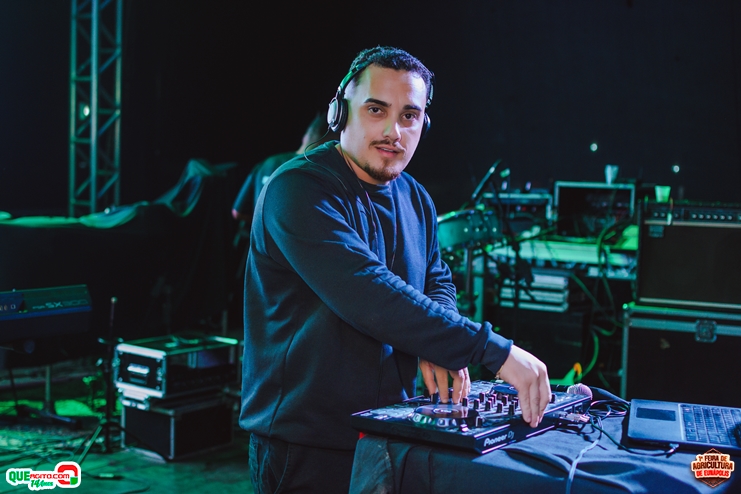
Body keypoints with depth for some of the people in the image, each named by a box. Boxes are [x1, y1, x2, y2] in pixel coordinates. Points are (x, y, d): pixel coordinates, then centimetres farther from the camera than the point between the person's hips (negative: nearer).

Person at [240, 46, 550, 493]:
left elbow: (438, 281, 15)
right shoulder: (297, 192, -19)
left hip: (392, 434, 7)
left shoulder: (415, 201, 7)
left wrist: (437, 346, -10)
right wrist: (493, 351, -31)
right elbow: (368, 296, -30)